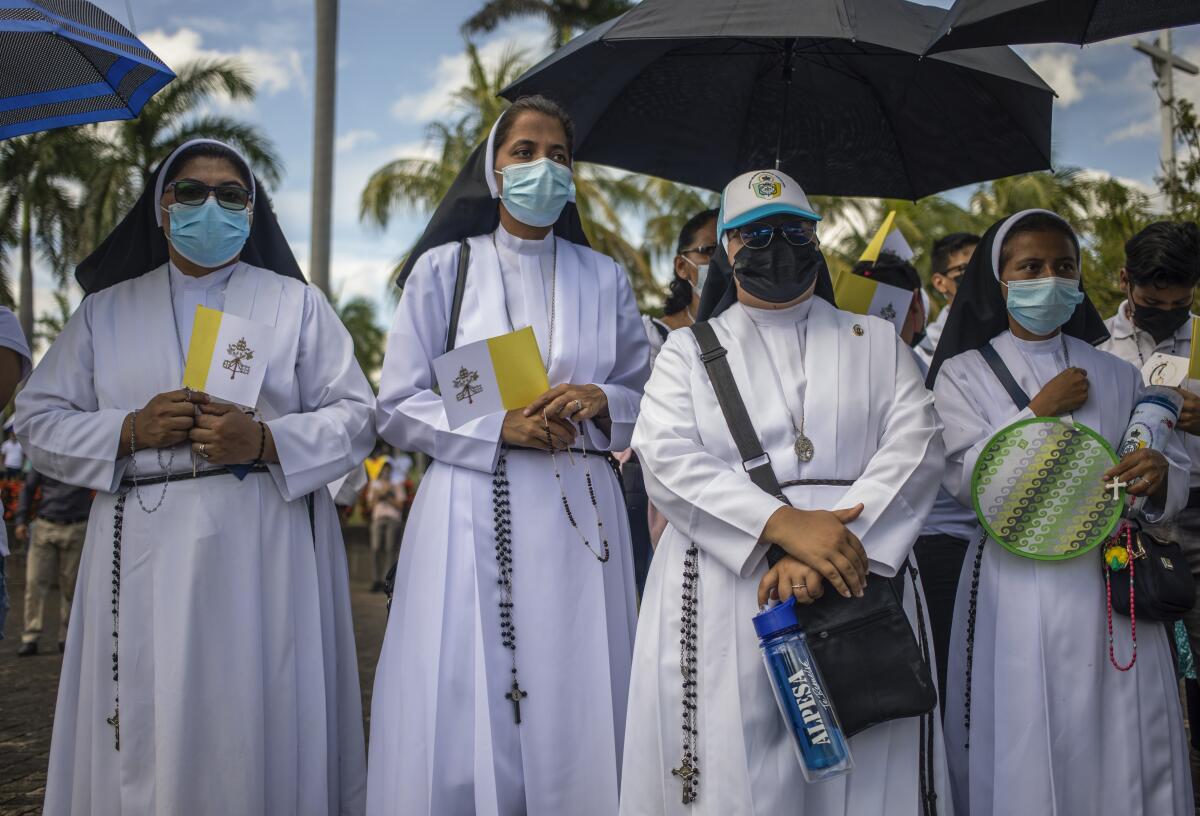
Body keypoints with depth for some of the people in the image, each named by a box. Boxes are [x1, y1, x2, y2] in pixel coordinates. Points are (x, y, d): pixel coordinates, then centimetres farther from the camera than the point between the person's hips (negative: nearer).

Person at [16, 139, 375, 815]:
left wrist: (264, 440, -13)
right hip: (146, 553, 2)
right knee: (145, 742, 2)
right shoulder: (106, 310, 15)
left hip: (267, 552, -1)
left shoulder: (297, 303, 10)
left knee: (259, 726, -1)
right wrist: (131, 431, -7)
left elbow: (355, 417, 3)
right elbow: (38, 420, 11)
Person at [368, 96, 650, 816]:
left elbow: (648, 398, 13)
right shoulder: (444, 267, 5)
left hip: (579, 517, 2)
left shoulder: (604, 278, 11)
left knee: (576, 725, 3)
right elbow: (399, 407, 1)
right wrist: (501, 427, -12)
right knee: (466, 718, 0)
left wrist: (600, 402, -8)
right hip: (473, 513, -1)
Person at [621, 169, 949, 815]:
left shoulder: (877, 341, 17)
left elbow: (916, 445, 1)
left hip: (856, 598, 1)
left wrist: (832, 546, -16)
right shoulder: (689, 350, 14)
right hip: (724, 604, -1)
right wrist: (784, 525, -18)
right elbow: (665, 456, -3)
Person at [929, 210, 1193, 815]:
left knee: (1125, 750, 4)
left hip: (1110, 584, 2)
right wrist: (1040, 410, -10)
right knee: (1025, 754, 2)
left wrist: (1160, 474, -14)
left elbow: (1177, 466, 8)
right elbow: (963, 478, -9)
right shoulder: (962, 373, 4)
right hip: (1017, 590, -2)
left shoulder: (1115, 374, 12)